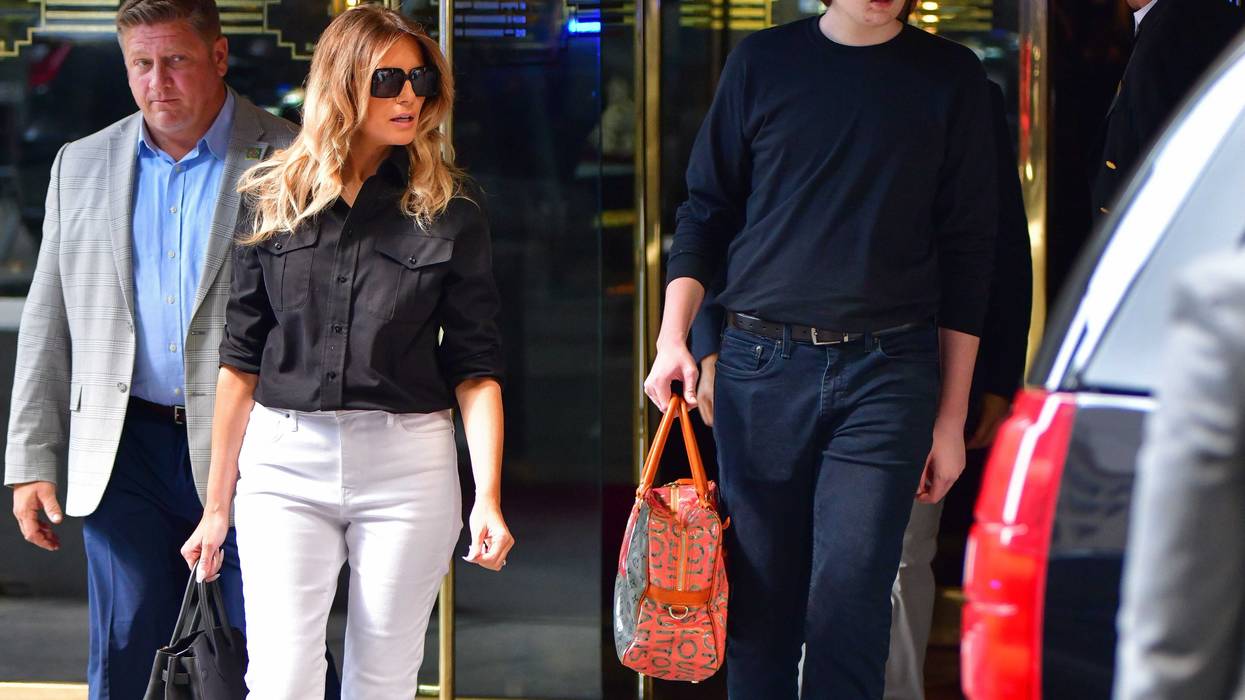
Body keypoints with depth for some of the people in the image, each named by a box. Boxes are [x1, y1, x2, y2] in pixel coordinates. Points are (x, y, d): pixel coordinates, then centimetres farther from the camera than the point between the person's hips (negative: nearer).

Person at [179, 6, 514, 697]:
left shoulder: (449, 208, 2)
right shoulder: (273, 197, 5)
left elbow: (474, 366, 0)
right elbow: (241, 356, 8)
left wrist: (488, 496, -11)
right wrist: (217, 501, 8)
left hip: (407, 464, 0)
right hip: (284, 459, 0)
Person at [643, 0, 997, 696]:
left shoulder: (951, 77, 7)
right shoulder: (763, 62, 9)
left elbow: (966, 251, 8)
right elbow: (707, 212, 14)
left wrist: (952, 415, 5)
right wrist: (673, 336, 0)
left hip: (885, 376, -1)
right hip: (760, 367, 1)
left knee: (848, 608, -11)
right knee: (760, 605, 4)